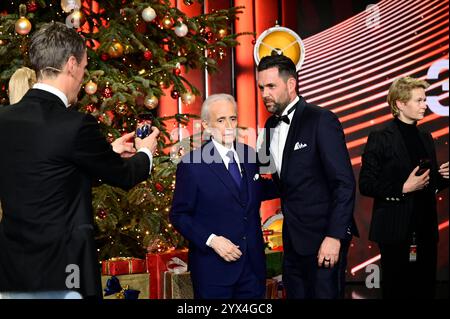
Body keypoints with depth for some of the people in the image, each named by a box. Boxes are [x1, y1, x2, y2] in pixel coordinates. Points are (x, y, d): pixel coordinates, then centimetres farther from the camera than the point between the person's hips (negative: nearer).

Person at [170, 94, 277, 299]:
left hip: (253, 265, 5)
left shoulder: (248, 155, 5)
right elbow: (178, 215, -7)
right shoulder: (191, 165, -10)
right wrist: (211, 240, -18)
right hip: (213, 268, -5)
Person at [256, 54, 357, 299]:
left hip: (323, 236, -7)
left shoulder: (321, 120, -13)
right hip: (293, 238, 7)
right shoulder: (271, 126, 10)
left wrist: (334, 237, -21)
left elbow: (344, 183, -16)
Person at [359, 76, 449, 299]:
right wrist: (403, 188, -19)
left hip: (426, 230, 6)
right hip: (396, 230, -6)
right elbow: (365, 185, -11)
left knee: (425, 289, 9)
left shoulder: (426, 138, 13)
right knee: (397, 290, 3)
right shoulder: (380, 139, -7)